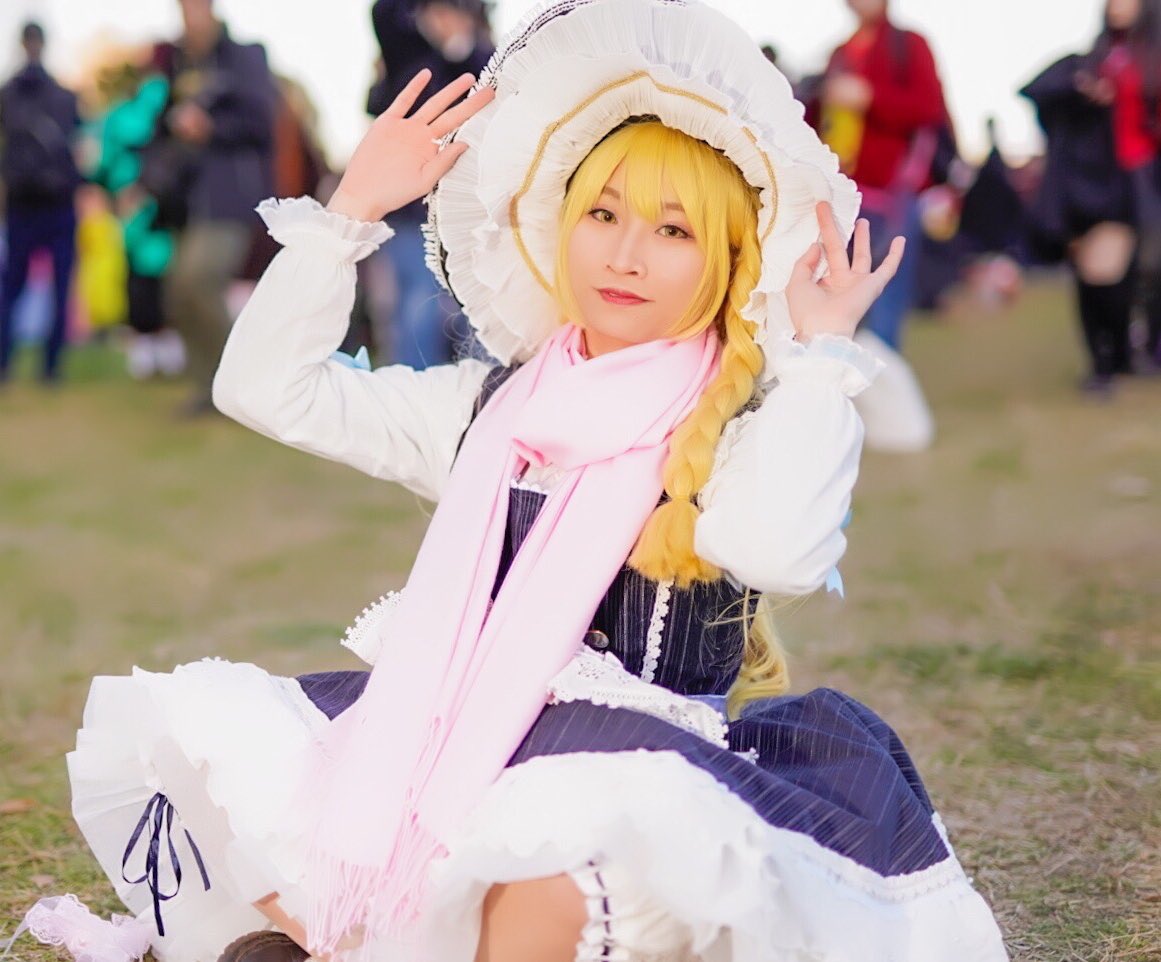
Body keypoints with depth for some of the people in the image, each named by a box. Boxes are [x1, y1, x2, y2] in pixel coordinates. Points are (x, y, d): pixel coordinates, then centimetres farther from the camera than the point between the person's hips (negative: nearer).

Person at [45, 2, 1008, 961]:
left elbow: (777, 550, -24)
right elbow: (268, 387, 13)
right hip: (452, 734, 5)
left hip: (629, 751, -5)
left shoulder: (752, 429, 0)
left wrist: (821, 352, -13)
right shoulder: (492, 405, 15)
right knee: (191, 731, -11)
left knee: (576, 819, -41)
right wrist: (353, 206, 12)